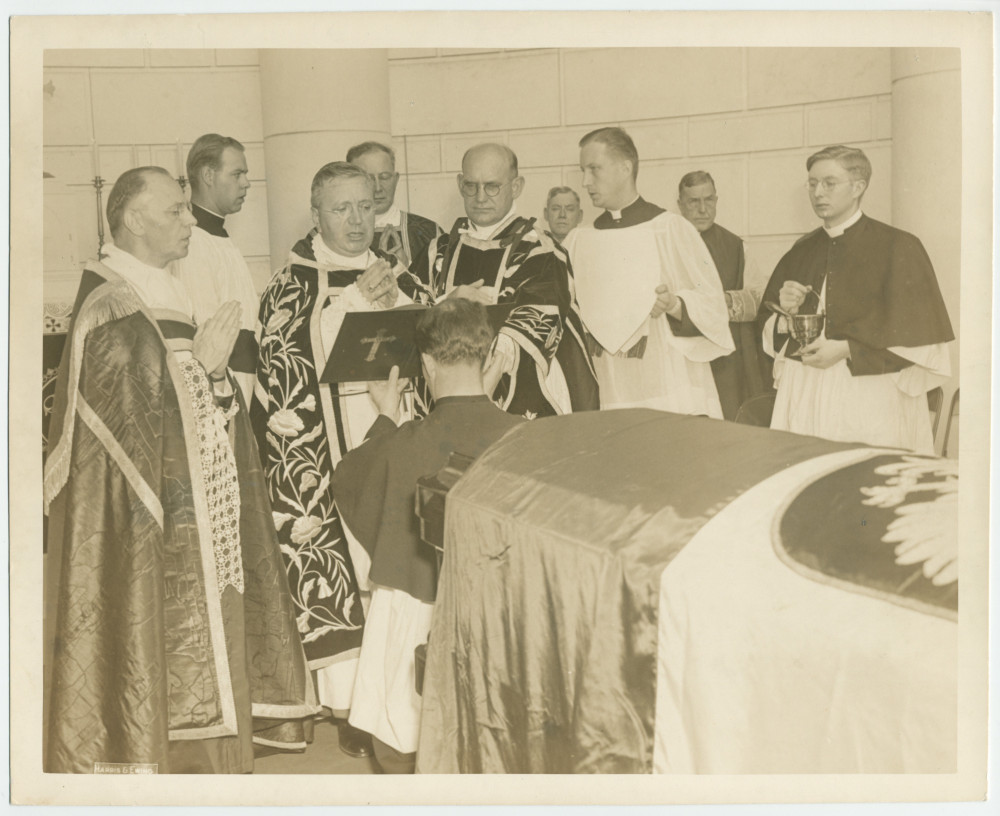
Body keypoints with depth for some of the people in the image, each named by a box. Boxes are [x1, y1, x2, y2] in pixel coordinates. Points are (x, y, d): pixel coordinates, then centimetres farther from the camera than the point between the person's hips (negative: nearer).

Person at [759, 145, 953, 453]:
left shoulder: (897, 246, -2)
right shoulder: (800, 252, 13)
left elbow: (918, 333, -8)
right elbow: (767, 325, 18)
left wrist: (846, 349, -13)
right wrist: (786, 312, -4)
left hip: (868, 396, -4)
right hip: (802, 393, 4)